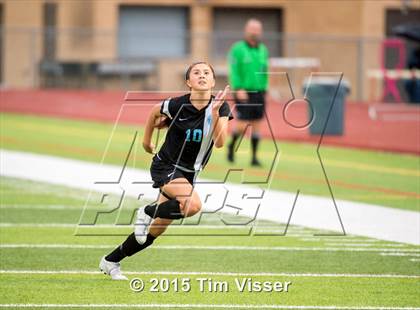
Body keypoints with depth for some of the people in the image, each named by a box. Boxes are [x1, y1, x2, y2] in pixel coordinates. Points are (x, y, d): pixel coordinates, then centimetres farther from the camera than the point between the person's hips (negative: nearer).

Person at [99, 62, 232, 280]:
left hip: (188, 174, 4)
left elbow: (219, 142, -24)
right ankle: (148, 212, -8)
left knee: (154, 231, 8)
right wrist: (147, 139, 17)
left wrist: (214, 112, -35)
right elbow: (154, 112, 6)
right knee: (193, 204, -33)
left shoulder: (221, 107, -11)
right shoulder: (177, 106, -17)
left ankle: (110, 261, 26)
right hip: (165, 166, -4)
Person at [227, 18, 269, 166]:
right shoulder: (238, 49, -5)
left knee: (256, 125, 3)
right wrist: (239, 89, -19)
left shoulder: (263, 50, 11)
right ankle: (232, 146, 20)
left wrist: (264, 89, 13)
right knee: (242, 125, -8)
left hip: (258, 93, 5)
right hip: (243, 93, -5)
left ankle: (254, 157, 9)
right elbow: (234, 71, -10)